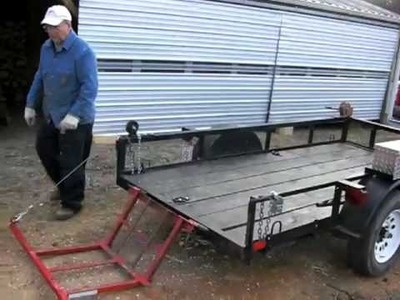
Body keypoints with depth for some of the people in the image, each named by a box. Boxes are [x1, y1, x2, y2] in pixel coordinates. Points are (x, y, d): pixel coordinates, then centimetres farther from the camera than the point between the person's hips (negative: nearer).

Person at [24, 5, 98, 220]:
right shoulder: (46, 48, 5)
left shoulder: (82, 51, -20)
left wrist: (74, 115, -28)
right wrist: (31, 104, 14)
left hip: (75, 120, -8)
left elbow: (90, 87, -23)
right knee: (44, 150, 21)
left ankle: (71, 203, 18)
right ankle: (64, 186, 42)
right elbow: (39, 78, 16)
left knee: (71, 162, 0)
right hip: (51, 115, 8)